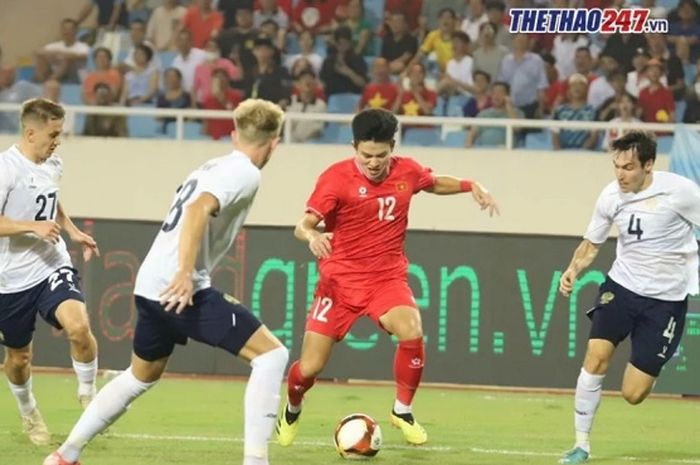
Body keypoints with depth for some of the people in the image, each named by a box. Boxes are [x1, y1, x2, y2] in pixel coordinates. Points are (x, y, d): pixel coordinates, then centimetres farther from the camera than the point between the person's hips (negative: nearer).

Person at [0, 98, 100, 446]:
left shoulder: (53, 165, 5)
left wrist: (73, 232, 14)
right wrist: (33, 226, -30)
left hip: (52, 267, 4)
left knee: (79, 327, -24)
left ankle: (87, 393, -1)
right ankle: (28, 413, 40)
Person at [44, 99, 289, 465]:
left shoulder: (213, 167, 20)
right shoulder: (245, 174, -8)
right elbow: (198, 210, -25)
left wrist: (211, 298, 38)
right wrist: (185, 273, -34)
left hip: (151, 285, 9)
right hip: (180, 287, -9)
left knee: (141, 376, 29)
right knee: (271, 355, -8)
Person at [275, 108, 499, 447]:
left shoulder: (407, 171, -1)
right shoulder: (337, 178, -14)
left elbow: (435, 184, 23)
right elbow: (303, 225, -20)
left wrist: (472, 186, 7)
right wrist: (312, 236, -43)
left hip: (388, 276, 2)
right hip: (341, 278, -2)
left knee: (412, 332, -29)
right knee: (310, 367, -5)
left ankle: (402, 411, -5)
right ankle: (291, 411, 32)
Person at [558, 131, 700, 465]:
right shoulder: (611, 197, -5)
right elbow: (591, 244, 9)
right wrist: (573, 270, -9)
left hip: (666, 297, -3)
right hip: (622, 286, 3)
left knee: (632, 394, -4)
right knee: (596, 357, -18)